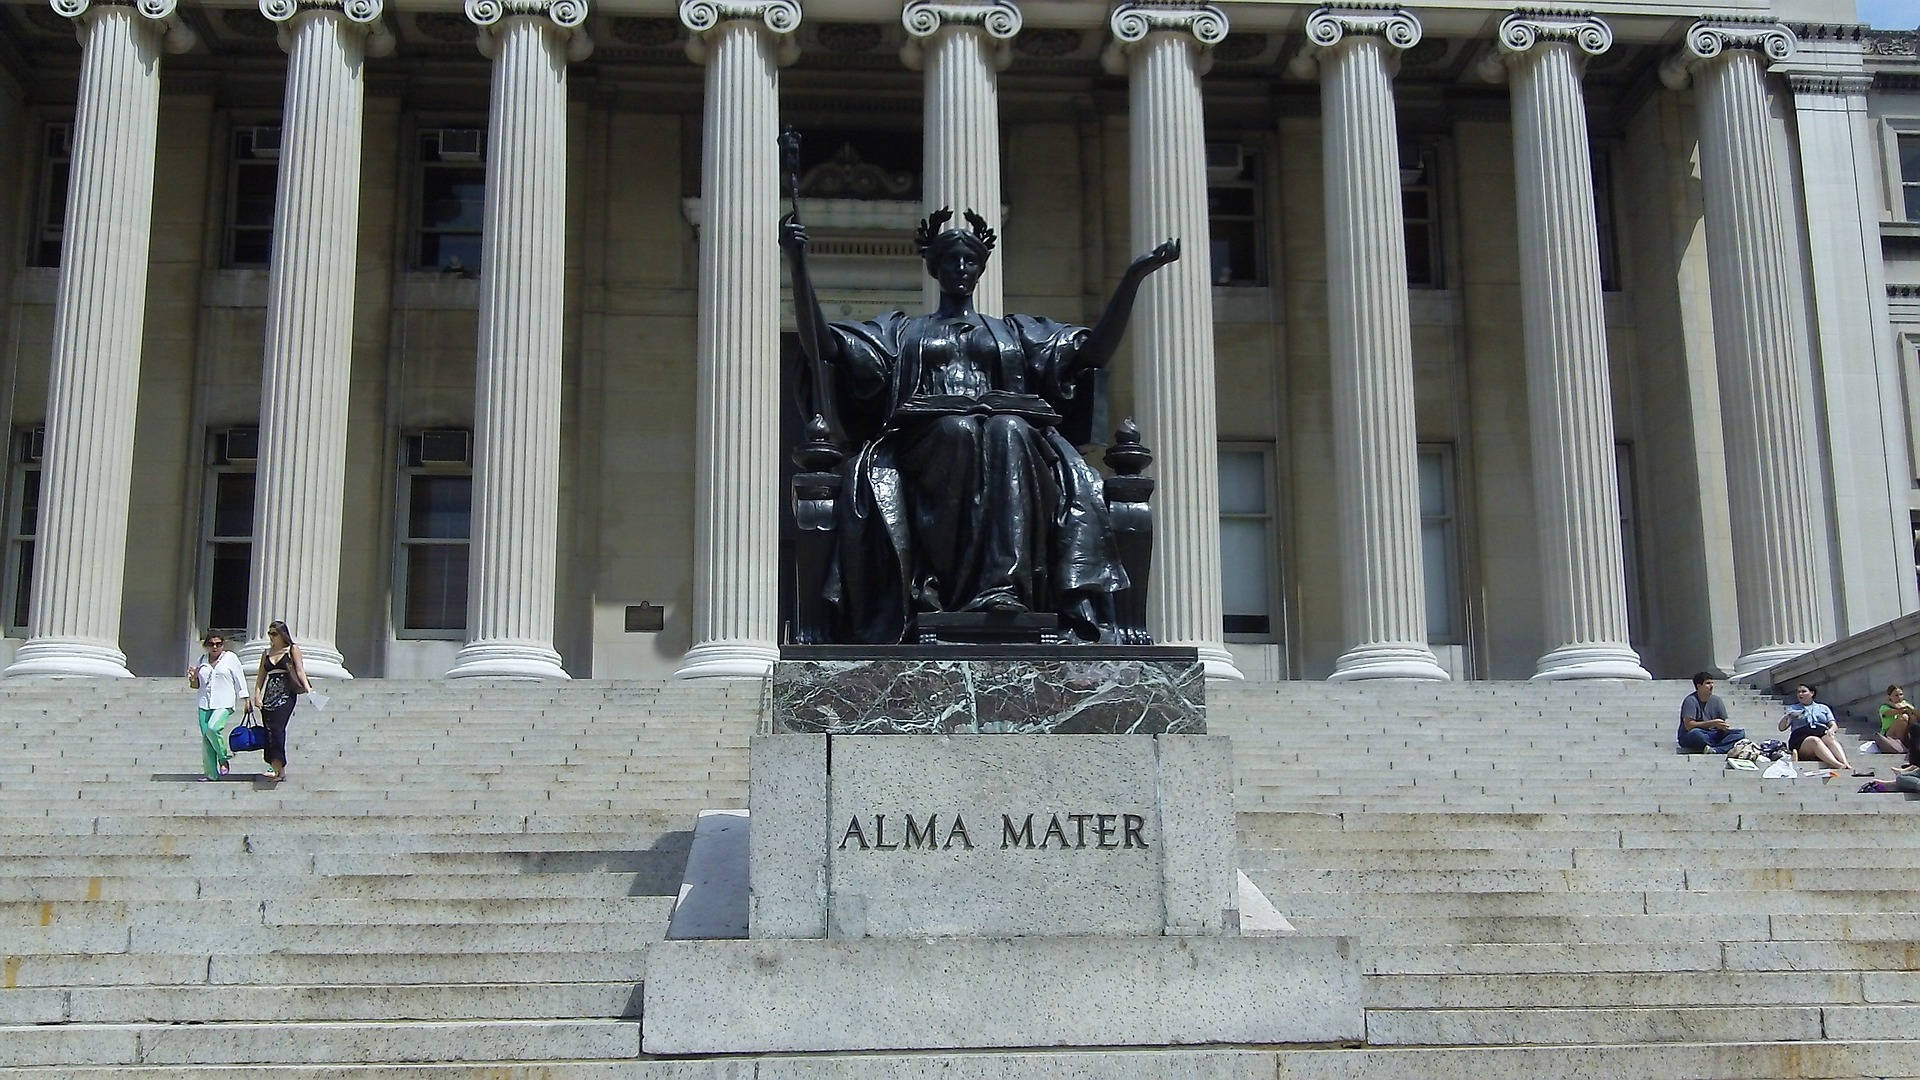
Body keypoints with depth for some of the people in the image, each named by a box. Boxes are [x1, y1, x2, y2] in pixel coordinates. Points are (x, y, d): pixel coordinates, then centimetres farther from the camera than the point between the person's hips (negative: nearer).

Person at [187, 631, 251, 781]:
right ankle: (210, 773, 7)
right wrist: (193, 679, -2)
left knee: (212, 728, -25)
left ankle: (224, 759, -4)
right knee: (205, 737, 1)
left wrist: (247, 700, -1)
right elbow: (196, 685, 21)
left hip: (224, 704, -5)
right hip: (205, 704, 5)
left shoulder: (230, 658, 3)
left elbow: (240, 680, 3)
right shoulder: (201, 661, 14)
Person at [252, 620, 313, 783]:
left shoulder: (293, 650, 6)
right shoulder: (266, 653, 18)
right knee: (269, 731, 0)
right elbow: (261, 676, 16)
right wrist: (257, 695, 3)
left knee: (277, 729, -17)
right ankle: (277, 769, 3)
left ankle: (279, 769, -21)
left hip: (286, 695, -5)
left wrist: (307, 687, -17)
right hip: (269, 695, 6)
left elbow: (300, 670, -3)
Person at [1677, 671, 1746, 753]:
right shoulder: (1690, 701, -10)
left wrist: (1724, 727, -15)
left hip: (1713, 735, 6)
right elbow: (1688, 725, -20)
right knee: (1695, 733, -41)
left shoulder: (1716, 700, 9)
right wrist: (1712, 723, -20)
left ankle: (1715, 750, -35)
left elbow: (1724, 723, 11)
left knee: (1740, 733, -12)